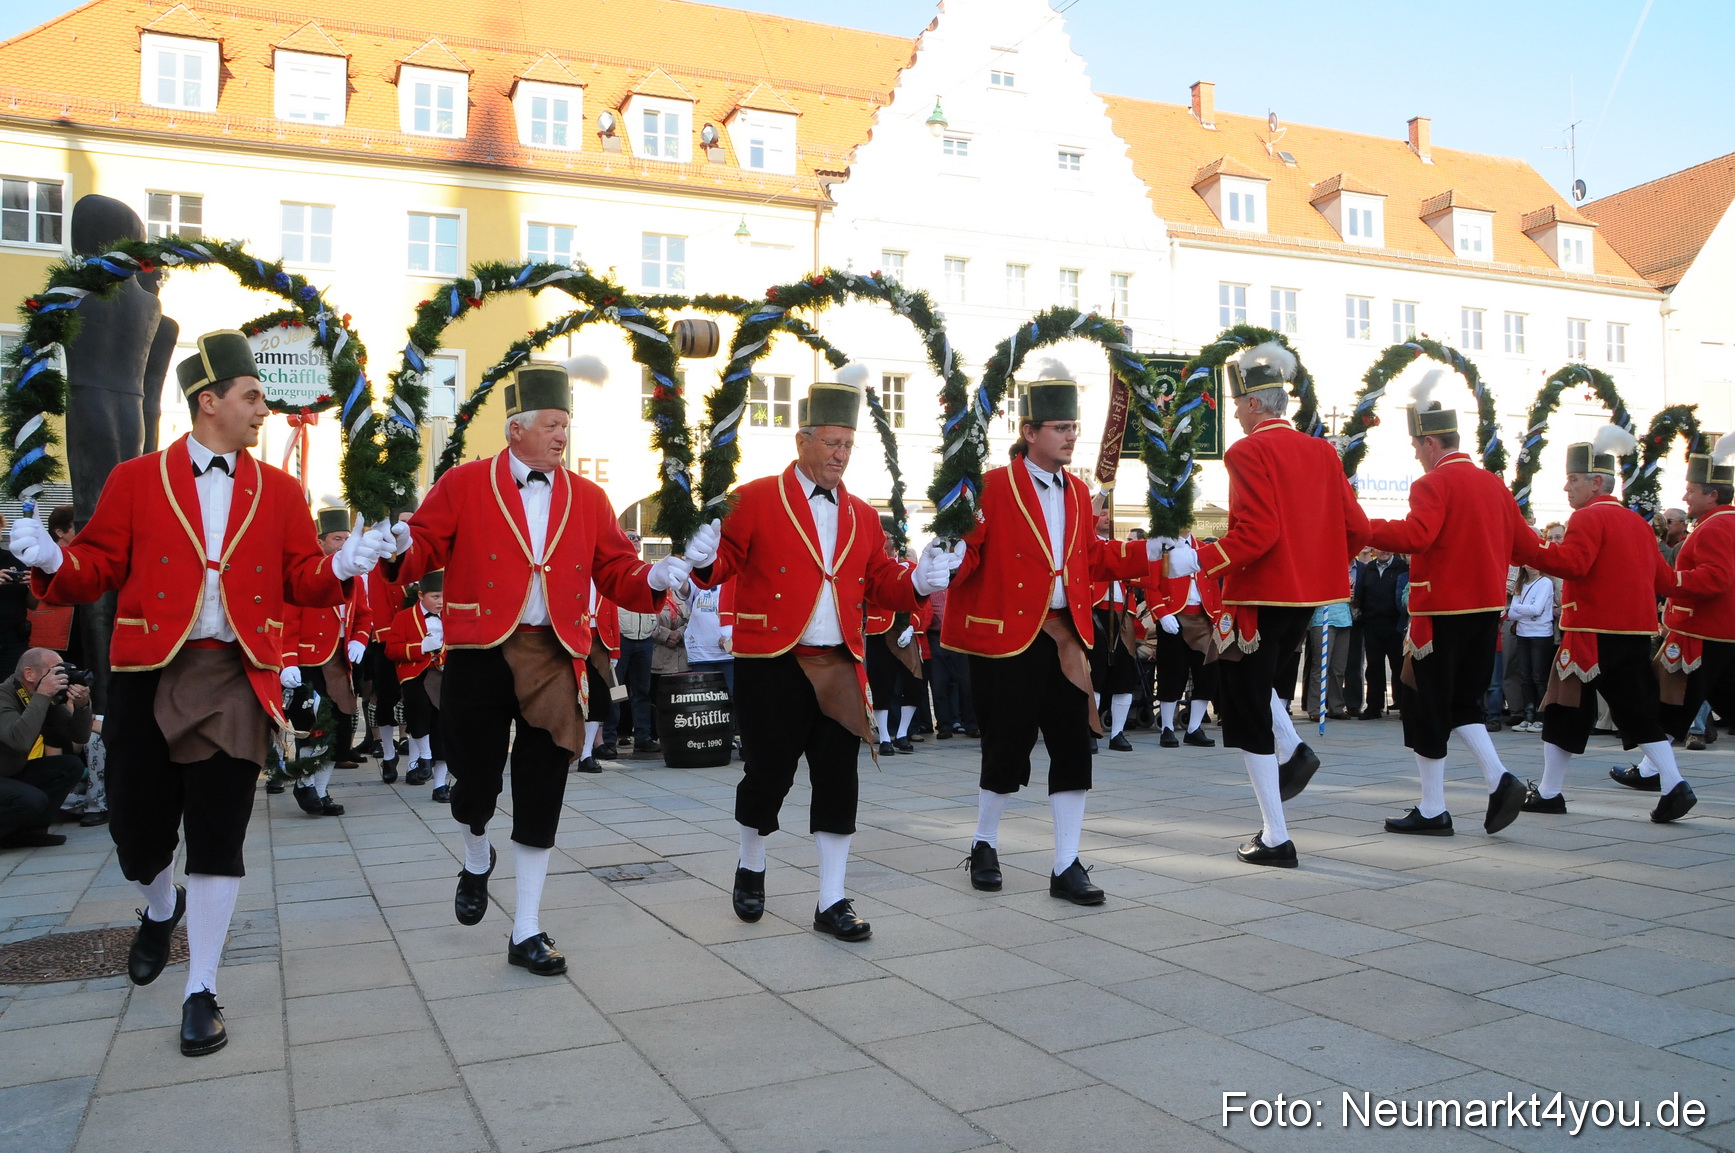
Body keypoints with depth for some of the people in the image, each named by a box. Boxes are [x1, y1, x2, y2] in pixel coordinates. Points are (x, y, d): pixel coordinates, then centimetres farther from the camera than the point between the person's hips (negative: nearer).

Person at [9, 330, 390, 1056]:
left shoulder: (279, 492, 8)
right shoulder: (135, 480, 4)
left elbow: (303, 581, 5)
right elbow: (100, 568, 2)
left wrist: (343, 565, -15)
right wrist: (52, 560, -19)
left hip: (236, 679, 0)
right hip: (147, 674, 0)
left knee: (218, 836, -1)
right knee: (136, 827, 9)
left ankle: (201, 992, 12)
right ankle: (161, 909, 45)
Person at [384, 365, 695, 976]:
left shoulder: (587, 498, 9)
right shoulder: (463, 485, 2)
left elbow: (617, 572, 7)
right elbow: (425, 548, 0)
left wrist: (653, 577, -13)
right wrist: (404, 548, -23)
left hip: (554, 661, 2)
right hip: (480, 654, -2)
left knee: (541, 797, 4)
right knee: (477, 781, 5)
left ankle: (527, 933, 15)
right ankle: (477, 861, 42)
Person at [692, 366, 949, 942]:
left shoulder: (862, 516, 13)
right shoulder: (755, 500, -2)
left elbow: (881, 583, 12)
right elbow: (725, 565, -4)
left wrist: (919, 580, -7)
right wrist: (704, 558, -26)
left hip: (840, 668, 4)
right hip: (772, 666, -4)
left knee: (838, 782, 3)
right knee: (768, 776, 4)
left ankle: (832, 902, 14)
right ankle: (751, 868, 33)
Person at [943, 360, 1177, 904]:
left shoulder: (1078, 493, 12)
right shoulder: (993, 487, -8)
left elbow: (1094, 557, 15)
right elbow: (965, 552, -13)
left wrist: (1152, 549, 3)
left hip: (1065, 639, 6)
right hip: (1007, 640, -6)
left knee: (1074, 748, 3)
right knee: (1008, 748, 4)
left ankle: (1066, 868, 12)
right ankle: (985, 845, 29)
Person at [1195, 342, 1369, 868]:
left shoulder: (1249, 452, -13)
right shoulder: (1321, 451, 8)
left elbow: (1256, 533, -24)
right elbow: (1356, 528, 7)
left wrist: (1199, 562, -19)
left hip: (1259, 597, -8)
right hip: (1305, 596, 8)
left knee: (1247, 715, 3)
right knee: (1254, 679, 32)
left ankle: (1275, 838, 6)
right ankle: (1294, 750, 11)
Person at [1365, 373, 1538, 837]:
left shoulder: (1434, 483, -13)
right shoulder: (1493, 483, 11)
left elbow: (1415, 535, -29)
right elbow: (1526, 546, 14)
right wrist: (1551, 553, 36)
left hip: (1442, 612, -8)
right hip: (1486, 609, 8)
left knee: (1427, 707, 2)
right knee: (1464, 700, 19)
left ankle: (1432, 811, 8)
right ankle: (1499, 779, 1)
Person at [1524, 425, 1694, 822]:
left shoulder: (1588, 518, -9)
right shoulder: (1638, 524, 15)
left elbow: (1572, 563, -25)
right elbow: (1665, 581, 17)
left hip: (1593, 633, -7)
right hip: (1636, 633, 7)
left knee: (1565, 710, 3)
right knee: (1639, 712, 10)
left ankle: (1548, 792, 10)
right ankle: (1674, 786, -2)